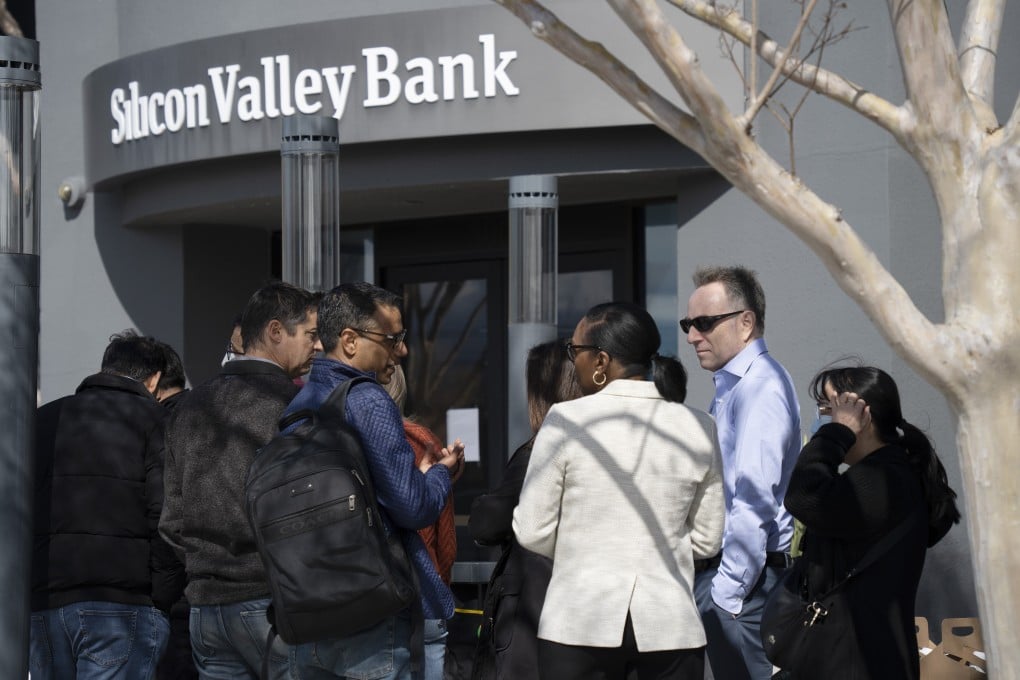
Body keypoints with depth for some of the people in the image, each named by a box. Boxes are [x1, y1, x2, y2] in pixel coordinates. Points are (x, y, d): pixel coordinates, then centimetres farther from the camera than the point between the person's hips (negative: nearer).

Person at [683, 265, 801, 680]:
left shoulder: (761, 386, -13)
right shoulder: (729, 387, 17)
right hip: (717, 569, 10)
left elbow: (754, 501, -20)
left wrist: (728, 593, -20)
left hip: (741, 581, -10)